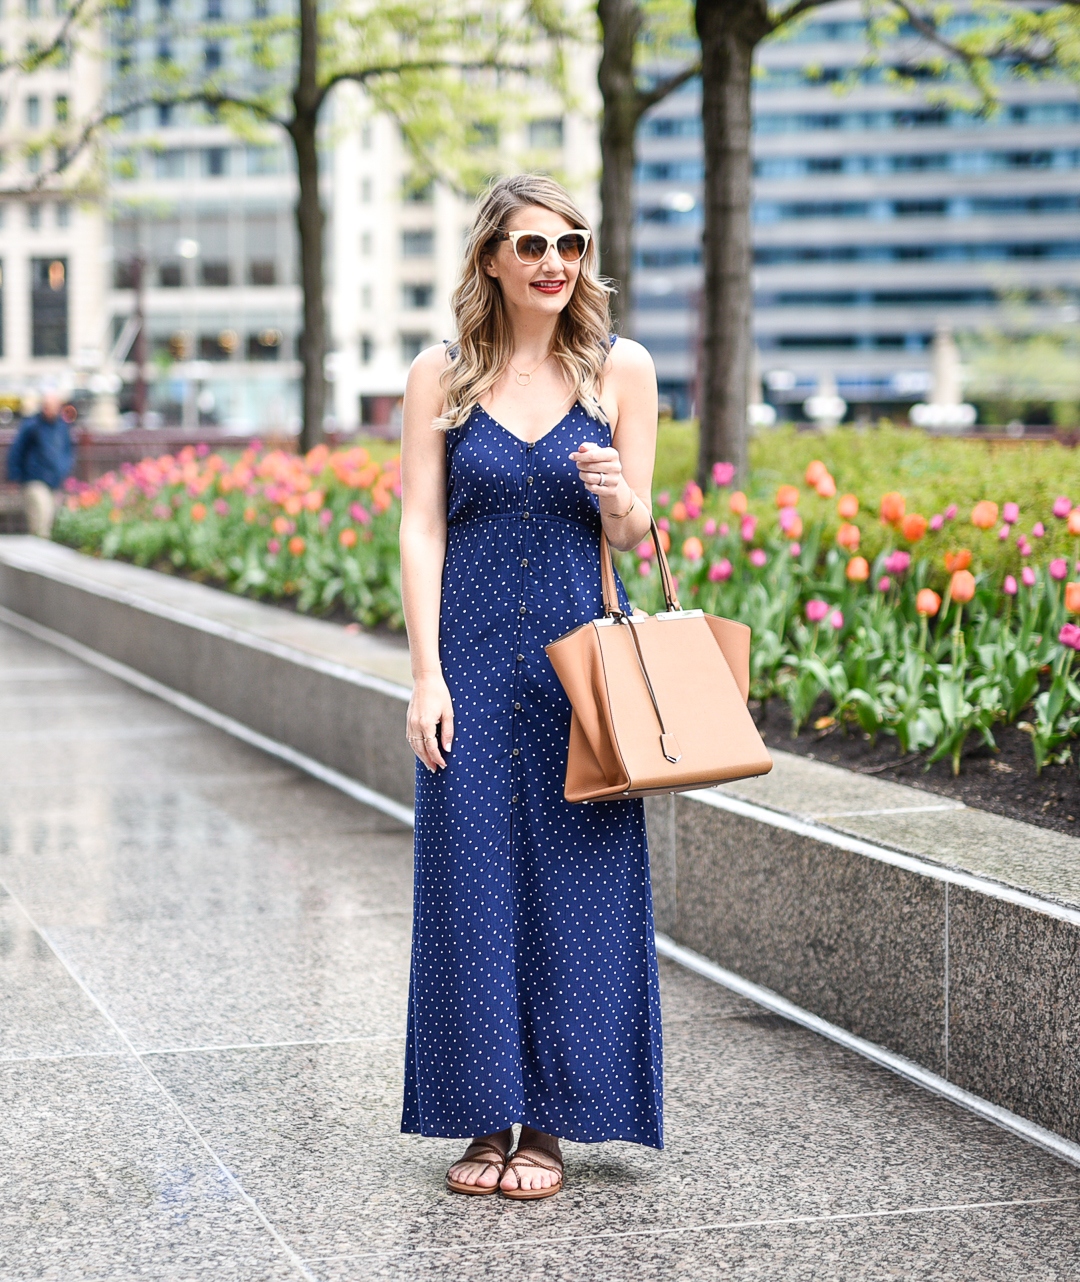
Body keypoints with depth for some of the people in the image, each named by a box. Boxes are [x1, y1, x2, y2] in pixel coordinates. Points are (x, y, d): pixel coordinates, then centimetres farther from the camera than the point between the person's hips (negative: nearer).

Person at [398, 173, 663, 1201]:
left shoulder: (621, 369, 3)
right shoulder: (439, 377, 2)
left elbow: (634, 536, 6)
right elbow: (420, 530, -1)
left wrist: (615, 500, -18)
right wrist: (425, 675, -9)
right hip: (471, 658, 0)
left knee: (576, 884, 2)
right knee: (471, 884, 2)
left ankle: (551, 1123, 13)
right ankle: (484, 1118, 14)